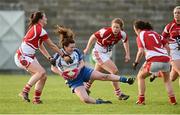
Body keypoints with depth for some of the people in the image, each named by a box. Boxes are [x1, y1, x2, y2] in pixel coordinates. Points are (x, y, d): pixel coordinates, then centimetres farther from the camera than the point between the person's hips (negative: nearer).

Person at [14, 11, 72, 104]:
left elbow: (41, 46, 18)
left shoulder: (35, 28, 14)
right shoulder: (40, 30, -15)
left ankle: (36, 99, 9)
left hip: (29, 57, 10)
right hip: (22, 57, -10)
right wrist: (63, 55, 0)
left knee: (43, 77, 4)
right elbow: (51, 45, -9)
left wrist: (49, 58, 8)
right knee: (41, 72, -26)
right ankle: (25, 92, -28)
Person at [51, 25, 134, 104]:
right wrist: (60, 73, -21)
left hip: (83, 71, 3)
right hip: (73, 80, -3)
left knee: (104, 76, -12)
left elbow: (82, 63, 5)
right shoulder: (58, 56, -17)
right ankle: (98, 102, 4)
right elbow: (53, 68, -2)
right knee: (85, 99, -21)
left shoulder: (76, 51, -9)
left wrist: (78, 68, -18)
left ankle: (125, 80, -8)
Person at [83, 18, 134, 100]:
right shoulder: (105, 32, -29)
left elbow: (125, 41, 10)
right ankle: (118, 94, -7)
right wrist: (87, 49, -8)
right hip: (99, 53, -7)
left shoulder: (122, 34, -13)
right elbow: (93, 37, -16)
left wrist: (127, 54, 7)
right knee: (115, 71, -16)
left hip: (107, 54, 7)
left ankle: (86, 88, 45)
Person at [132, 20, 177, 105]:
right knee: (167, 80, 27)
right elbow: (167, 47, 18)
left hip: (154, 61, -5)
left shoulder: (140, 36, 6)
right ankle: (173, 100, 15)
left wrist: (136, 62, 5)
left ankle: (141, 100, 11)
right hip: (165, 59, 5)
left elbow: (141, 51, -7)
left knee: (140, 77, 18)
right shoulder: (155, 33, 23)